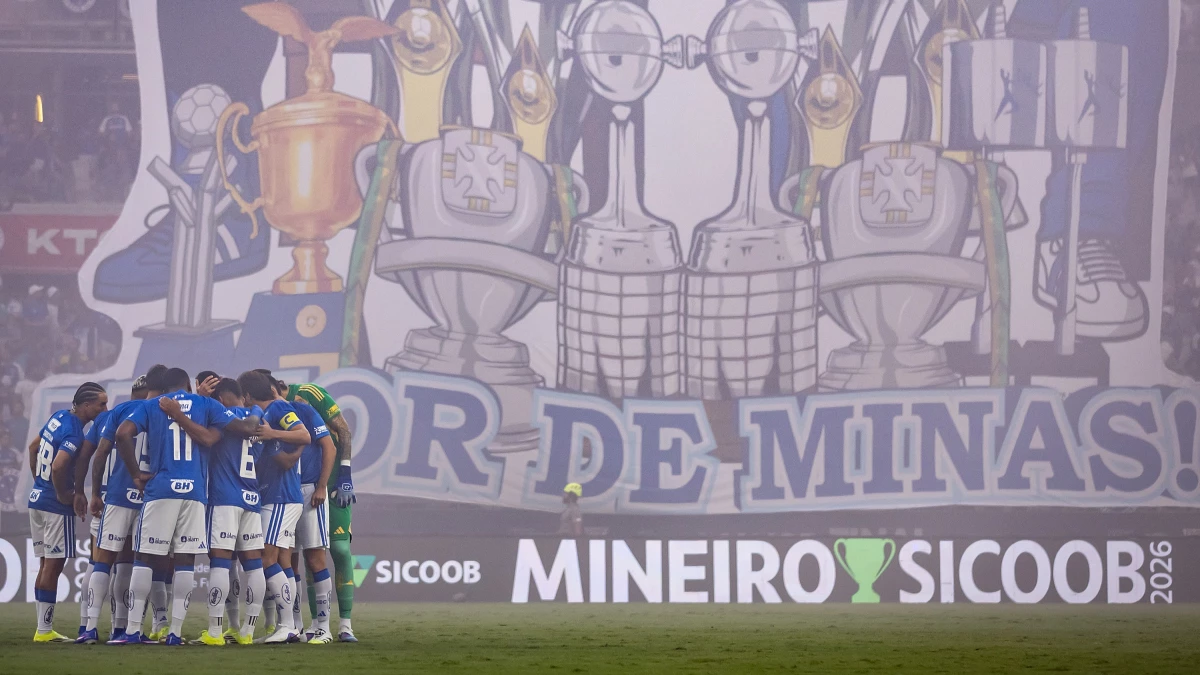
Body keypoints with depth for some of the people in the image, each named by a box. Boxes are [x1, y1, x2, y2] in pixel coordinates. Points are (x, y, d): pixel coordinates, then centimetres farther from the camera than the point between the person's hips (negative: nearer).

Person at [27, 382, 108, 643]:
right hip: (56, 506, -9)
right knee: (53, 566, -2)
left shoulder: (59, 417, 7)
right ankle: (45, 630, 1)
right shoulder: (75, 432, -20)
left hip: (37, 497, 9)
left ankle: (44, 629, 16)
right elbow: (59, 467, -32)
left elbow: (34, 448, 20)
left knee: (46, 565, 13)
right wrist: (64, 494, -15)